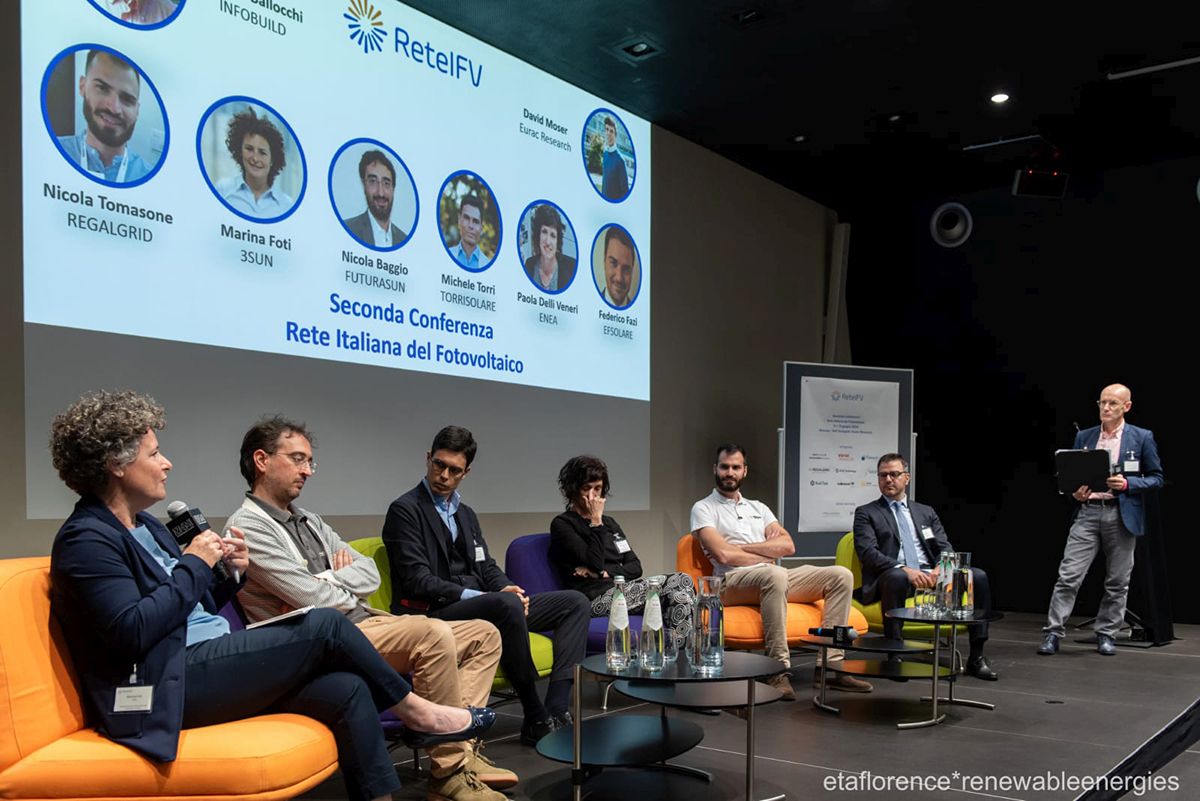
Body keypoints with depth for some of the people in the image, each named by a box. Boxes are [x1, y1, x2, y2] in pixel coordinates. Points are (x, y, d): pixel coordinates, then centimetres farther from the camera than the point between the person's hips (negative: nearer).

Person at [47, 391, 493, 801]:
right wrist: (194, 564, -14)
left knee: (347, 689, -10)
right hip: (166, 688, -9)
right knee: (324, 626, -16)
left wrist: (230, 575, 3)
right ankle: (415, 711, 3)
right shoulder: (86, 539, -10)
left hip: (209, 666, 9)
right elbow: (131, 632, -22)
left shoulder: (146, 528, 18)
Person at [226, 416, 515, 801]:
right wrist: (349, 592, 4)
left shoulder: (309, 521, 20)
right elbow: (317, 600, -16)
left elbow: (370, 574, 12)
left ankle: (461, 748, -9)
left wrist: (328, 582, -7)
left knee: (484, 635, 2)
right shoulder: (248, 526, -8)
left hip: (364, 624, 9)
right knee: (433, 634, -32)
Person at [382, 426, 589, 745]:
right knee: (508, 605, -38)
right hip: (436, 612, -8)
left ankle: (556, 709, -18)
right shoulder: (405, 510, -4)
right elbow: (418, 581, -13)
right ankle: (535, 718, -23)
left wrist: (507, 588, -6)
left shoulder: (466, 514, 22)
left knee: (574, 602, -4)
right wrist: (476, 596, -21)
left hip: (481, 603, 8)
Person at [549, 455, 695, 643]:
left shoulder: (609, 523, 25)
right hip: (595, 598, -7)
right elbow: (595, 563, -11)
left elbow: (635, 567, 14)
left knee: (682, 580, -20)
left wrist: (606, 573, -5)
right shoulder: (561, 524, 4)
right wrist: (595, 521, -4)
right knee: (677, 590, -24)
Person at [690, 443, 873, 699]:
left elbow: (787, 546, 9)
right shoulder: (703, 508, 6)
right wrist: (767, 551, 1)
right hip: (734, 582, -6)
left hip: (775, 576, 7)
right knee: (774, 575, -40)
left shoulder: (758, 508, 24)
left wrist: (741, 547, -3)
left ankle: (831, 663, -16)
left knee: (840, 575, -11)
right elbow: (723, 554, -10)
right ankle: (778, 671, -34)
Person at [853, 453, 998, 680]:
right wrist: (904, 569, -22)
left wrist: (940, 570, -12)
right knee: (897, 577, -39)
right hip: (894, 576, -4)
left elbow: (945, 549, 12)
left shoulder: (926, 512, 22)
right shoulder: (866, 513, 9)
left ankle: (976, 656, -13)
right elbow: (867, 552, -6)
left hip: (929, 576, 5)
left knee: (977, 576, -18)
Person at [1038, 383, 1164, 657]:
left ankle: (1107, 634, 20)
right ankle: (1053, 633, -2)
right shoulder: (1083, 437, 11)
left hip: (1122, 515, -1)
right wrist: (1075, 492, -5)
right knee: (1068, 575, -5)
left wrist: (1128, 484, -13)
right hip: (1088, 513, 2)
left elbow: (1156, 478, 4)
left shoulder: (1142, 437, 3)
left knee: (1117, 582, 6)